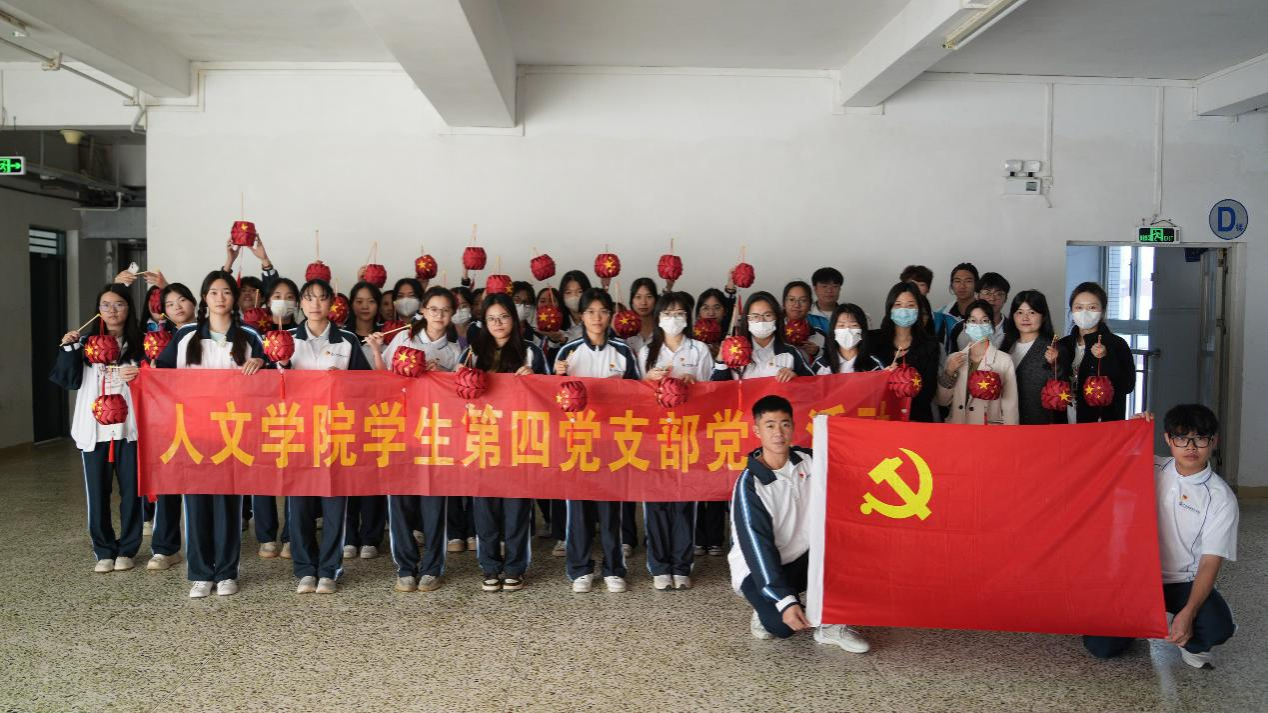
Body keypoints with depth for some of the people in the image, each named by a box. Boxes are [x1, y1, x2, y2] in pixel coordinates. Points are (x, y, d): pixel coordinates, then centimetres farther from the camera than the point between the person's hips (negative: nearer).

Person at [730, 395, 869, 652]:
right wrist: (785, 601, -34)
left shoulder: (808, 460, -5)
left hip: (803, 559, 5)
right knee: (783, 625, -30)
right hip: (759, 569, -5)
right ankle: (767, 608, 7)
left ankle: (830, 624, -8)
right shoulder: (749, 484, -20)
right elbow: (758, 547, -25)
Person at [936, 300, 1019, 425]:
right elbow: (942, 401, 3)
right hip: (956, 423, 3)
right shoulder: (954, 359, 3)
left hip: (990, 424, -3)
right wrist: (949, 372, -8)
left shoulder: (1004, 360, -8)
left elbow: (1010, 407, -8)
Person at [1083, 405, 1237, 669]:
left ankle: (1190, 641, 5)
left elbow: (1210, 563, -12)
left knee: (1219, 627, -33)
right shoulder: (1150, 469, -1)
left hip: (1186, 582, -2)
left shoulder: (1221, 497, -9)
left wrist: (1188, 613, -24)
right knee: (1100, 646, -13)